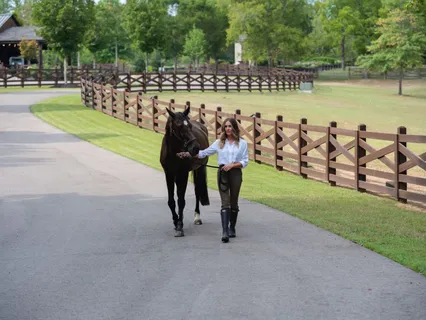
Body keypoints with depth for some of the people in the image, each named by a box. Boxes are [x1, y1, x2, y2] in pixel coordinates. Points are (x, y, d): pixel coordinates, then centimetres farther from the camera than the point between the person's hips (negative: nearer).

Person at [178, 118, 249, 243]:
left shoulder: (242, 143, 3)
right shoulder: (219, 142, 7)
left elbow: (245, 162, 0)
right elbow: (204, 153, 9)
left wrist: (232, 165, -15)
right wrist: (189, 154, 0)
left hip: (236, 173, 0)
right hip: (222, 173, 0)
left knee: (234, 203, 9)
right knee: (225, 203, -9)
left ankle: (232, 229, 24)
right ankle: (225, 232, -16)